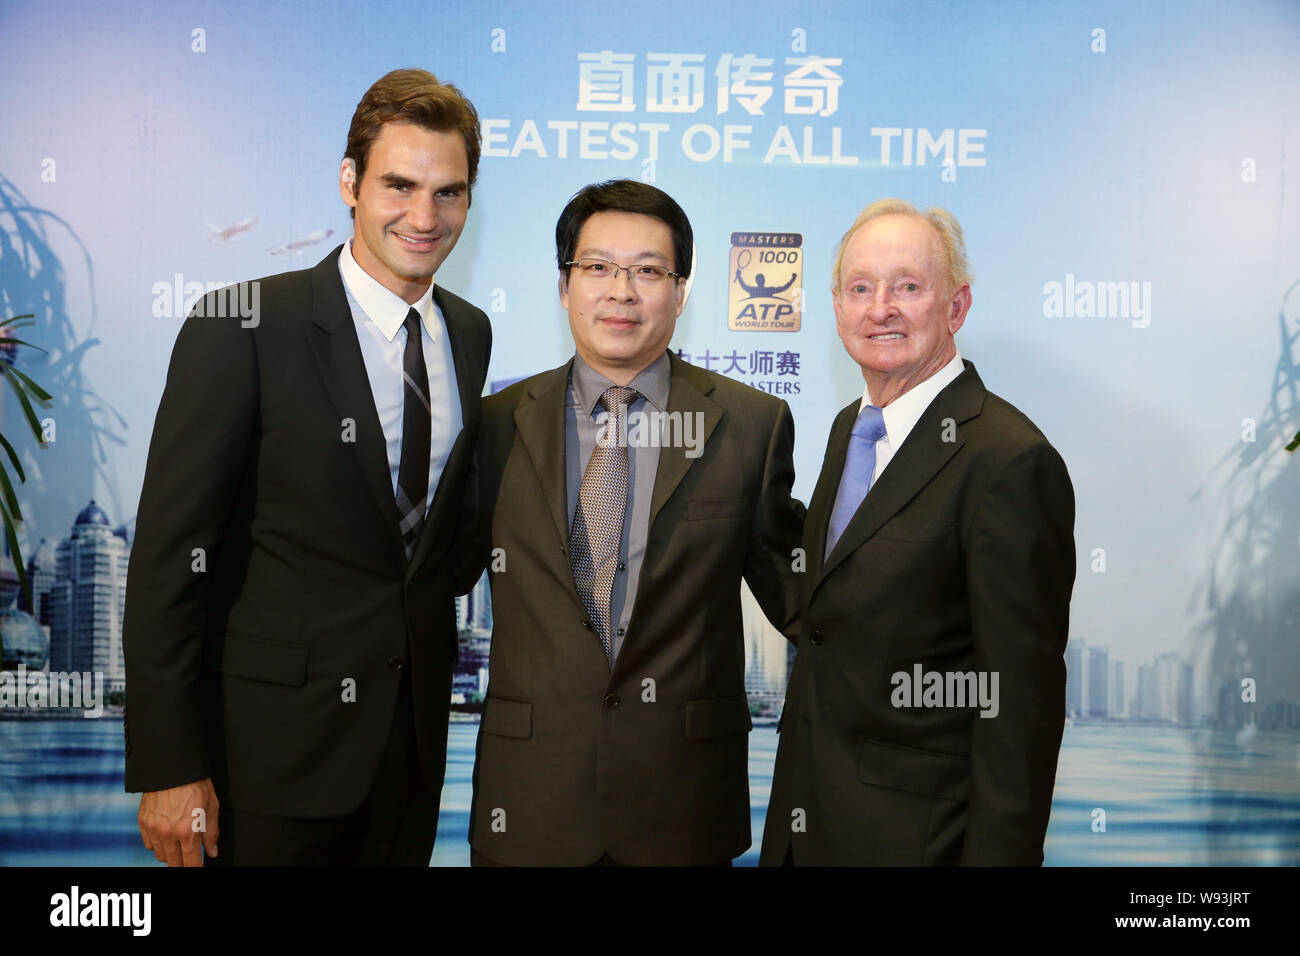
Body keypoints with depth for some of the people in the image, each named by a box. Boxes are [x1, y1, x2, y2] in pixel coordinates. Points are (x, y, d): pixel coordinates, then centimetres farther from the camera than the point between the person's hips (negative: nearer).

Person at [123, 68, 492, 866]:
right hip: (277, 734, -5)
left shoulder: (471, 334, 4)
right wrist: (168, 767, -14)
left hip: (416, 728, 5)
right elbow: (168, 555, -14)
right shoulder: (244, 328, -14)